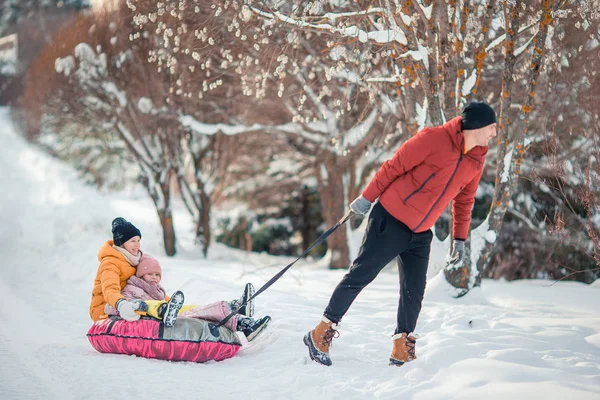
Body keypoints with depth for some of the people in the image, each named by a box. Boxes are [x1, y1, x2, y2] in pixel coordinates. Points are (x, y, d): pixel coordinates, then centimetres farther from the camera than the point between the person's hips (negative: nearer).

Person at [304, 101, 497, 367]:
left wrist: (460, 238, 17)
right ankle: (321, 334, 5)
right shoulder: (434, 138, -16)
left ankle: (401, 351, 13)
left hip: (420, 234, 7)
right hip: (391, 220, -6)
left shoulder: (476, 160, 5)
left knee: (414, 292, 3)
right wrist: (367, 198, -7)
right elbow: (394, 167, -11)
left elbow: (464, 200, 17)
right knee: (360, 275, -4)